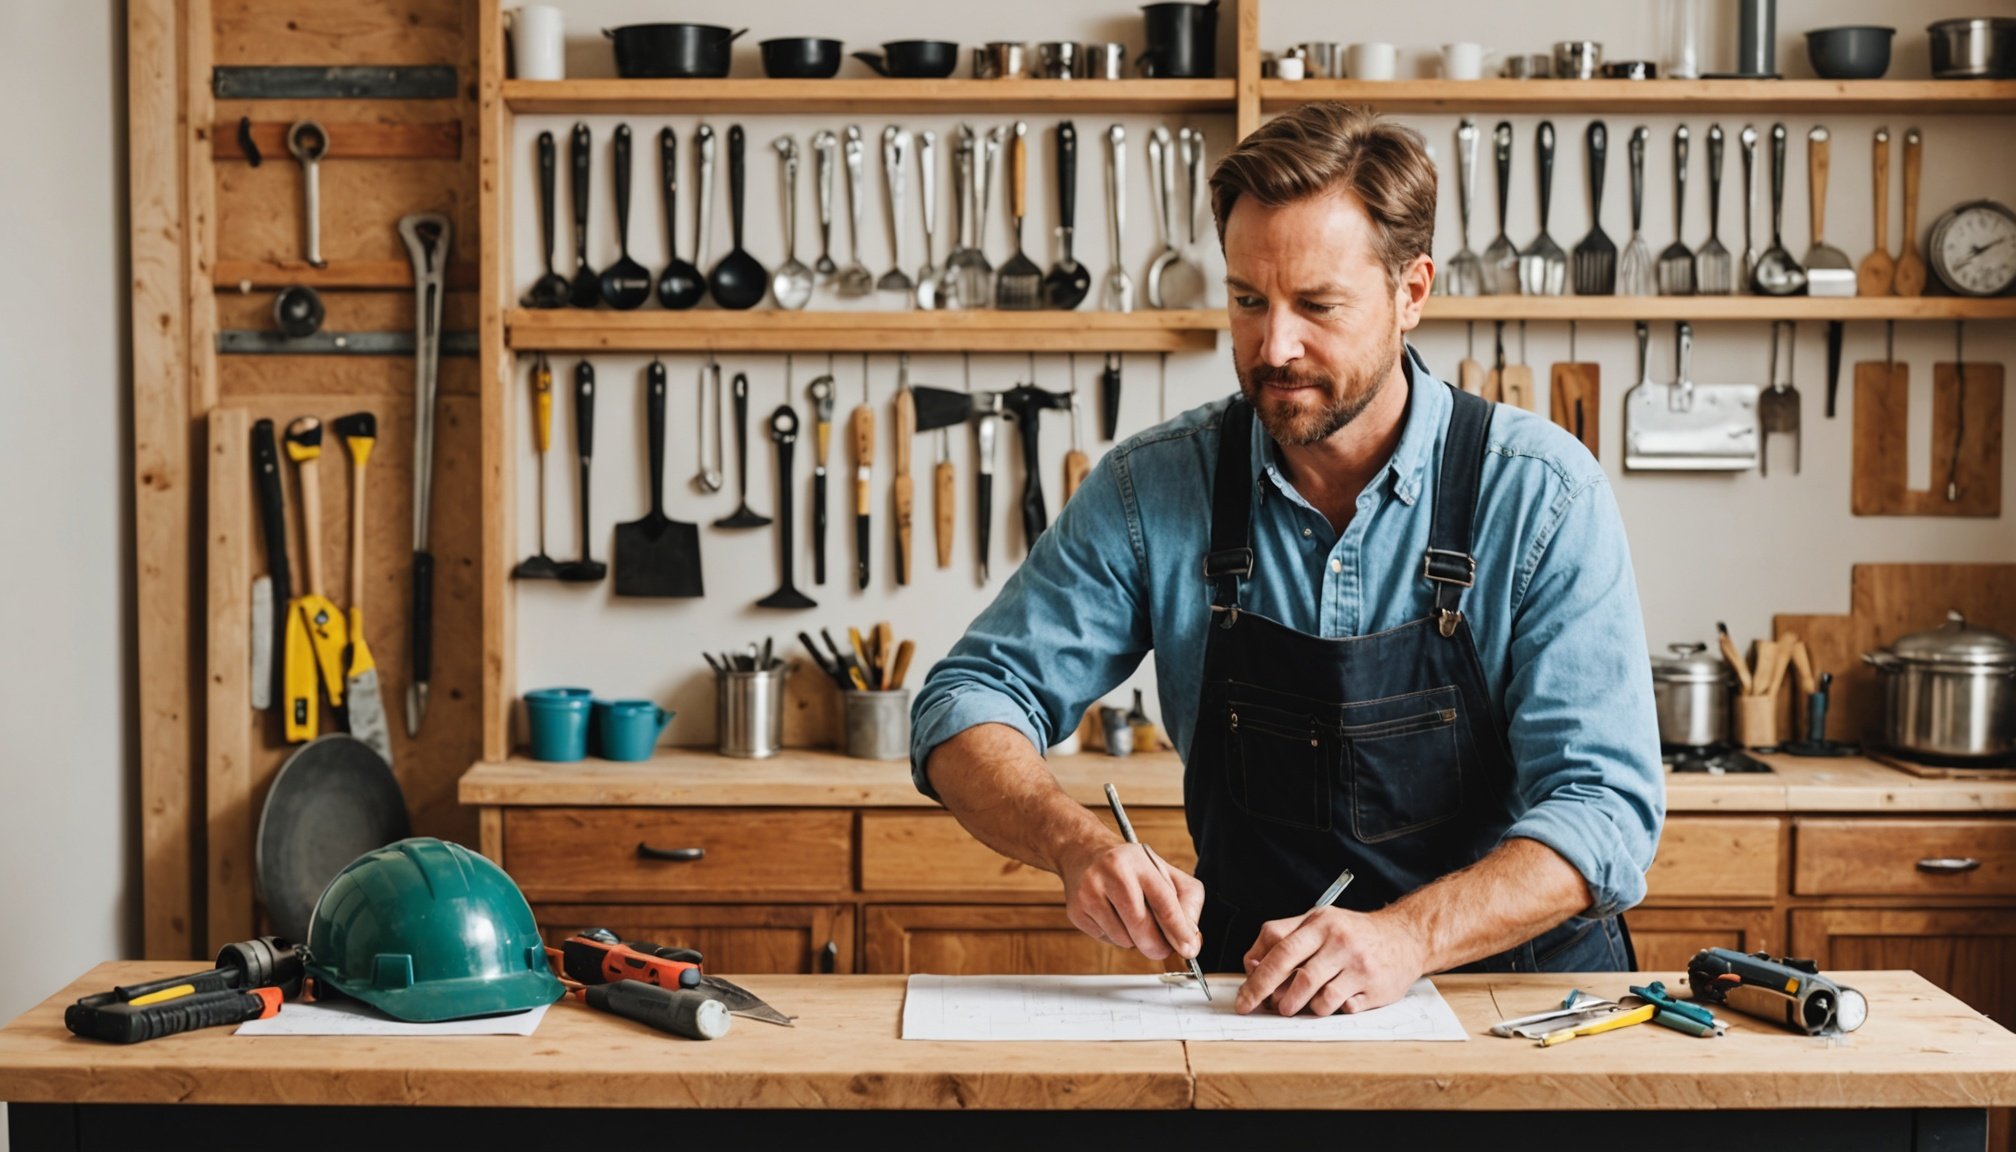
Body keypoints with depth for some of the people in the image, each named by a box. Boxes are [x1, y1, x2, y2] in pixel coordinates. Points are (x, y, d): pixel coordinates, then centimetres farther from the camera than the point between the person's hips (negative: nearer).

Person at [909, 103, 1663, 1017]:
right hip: (1251, 993, 0)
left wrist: (1404, 938, -30)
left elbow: (1602, 805, -14)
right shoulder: (1153, 489, -3)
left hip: (1520, 1000, 1)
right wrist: (1080, 846, -23)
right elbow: (969, 705, -2)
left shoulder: (1541, 494, -9)